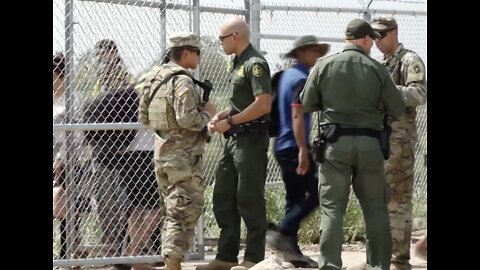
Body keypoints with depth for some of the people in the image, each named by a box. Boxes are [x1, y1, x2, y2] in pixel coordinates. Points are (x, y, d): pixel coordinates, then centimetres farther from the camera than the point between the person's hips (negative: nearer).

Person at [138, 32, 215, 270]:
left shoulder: (152, 79, 10)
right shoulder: (182, 82, -16)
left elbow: (143, 117, 14)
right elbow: (188, 120, -25)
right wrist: (207, 114, -8)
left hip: (161, 152, 8)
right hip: (184, 155, -8)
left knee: (173, 210, 18)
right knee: (186, 211, -5)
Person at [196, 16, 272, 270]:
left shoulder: (255, 64, -14)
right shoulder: (238, 63, 16)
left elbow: (263, 104, -22)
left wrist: (230, 121, -18)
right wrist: (221, 116, 8)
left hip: (251, 139, -10)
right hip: (234, 139, 10)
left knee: (249, 199, -4)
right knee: (223, 197, 11)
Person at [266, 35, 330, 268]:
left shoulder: (287, 75, 16)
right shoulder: (301, 79, -13)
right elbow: (297, 116, -21)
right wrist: (303, 150, -25)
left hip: (283, 146, 10)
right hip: (294, 147, -10)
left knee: (295, 198, 11)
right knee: (315, 193, -7)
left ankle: (292, 251, 10)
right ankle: (283, 234, -12)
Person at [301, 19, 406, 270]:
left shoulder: (324, 65, -3)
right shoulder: (377, 69, -3)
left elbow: (307, 103, 4)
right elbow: (398, 109, 2)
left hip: (335, 143, 0)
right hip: (369, 144, 0)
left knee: (332, 208, 2)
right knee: (376, 209, 11)